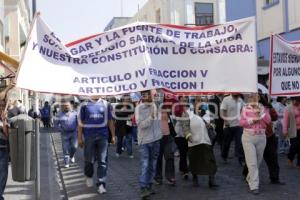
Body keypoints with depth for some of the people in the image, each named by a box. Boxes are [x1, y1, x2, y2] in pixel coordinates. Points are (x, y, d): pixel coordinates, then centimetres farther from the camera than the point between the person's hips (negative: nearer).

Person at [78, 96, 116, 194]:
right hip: (89, 137, -1)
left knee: (102, 161, -1)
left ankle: (101, 184, 3)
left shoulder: (106, 104, 7)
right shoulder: (85, 105, 3)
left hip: (103, 136, 1)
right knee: (89, 160, 9)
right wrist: (80, 138, -1)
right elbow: (80, 123, 3)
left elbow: (110, 121, 11)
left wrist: (113, 136, 8)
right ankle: (89, 177, 35)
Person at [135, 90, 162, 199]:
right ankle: (143, 188, -7)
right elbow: (141, 124, -19)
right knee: (145, 165, -10)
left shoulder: (154, 105, 3)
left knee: (152, 165, 12)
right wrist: (151, 117, -27)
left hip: (155, 139, 6)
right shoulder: (139, 108, -12)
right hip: (145, 140, -5)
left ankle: (149, 186, 23)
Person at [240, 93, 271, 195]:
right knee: (252, 162, -7)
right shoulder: (245, 108, -1)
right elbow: (241, 122, -6)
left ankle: (250, 178, 36)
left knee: (258, 161, 15)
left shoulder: (263, 108, 5)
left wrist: (260, 112, -18)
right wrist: (252, 120, -17)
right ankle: (254, 186, -7)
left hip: (261, 138, 3)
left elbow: (268, 120, -9)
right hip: (248, 137, -3)